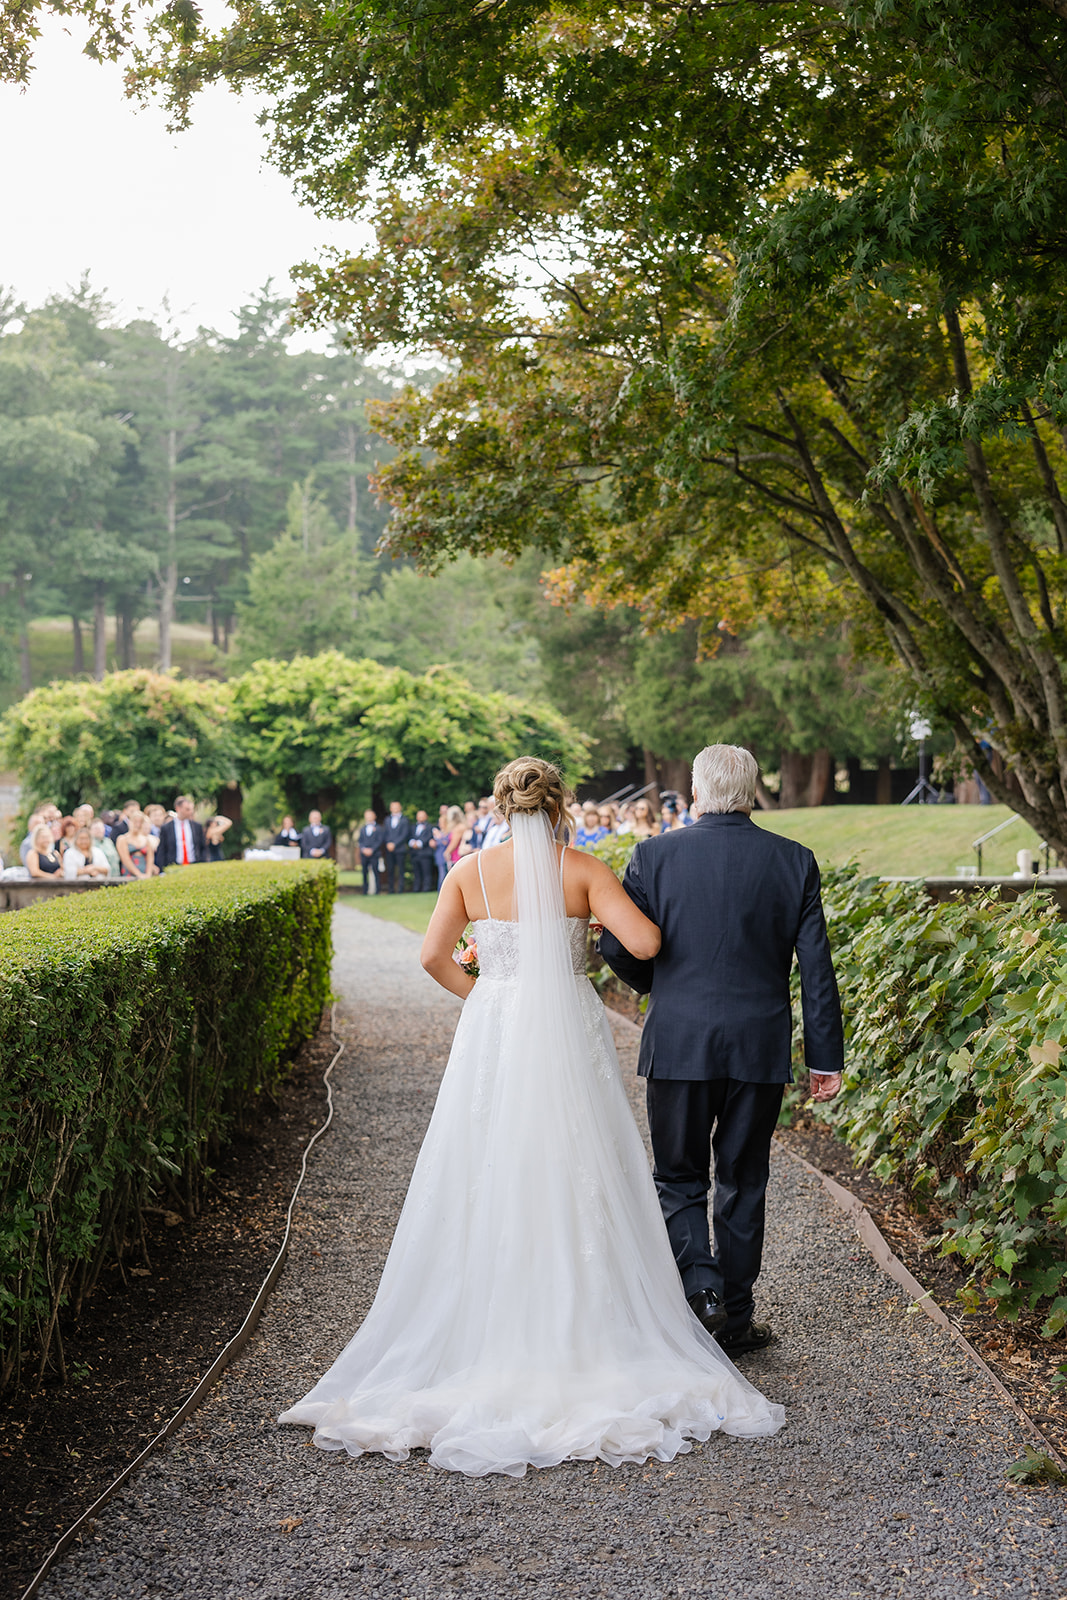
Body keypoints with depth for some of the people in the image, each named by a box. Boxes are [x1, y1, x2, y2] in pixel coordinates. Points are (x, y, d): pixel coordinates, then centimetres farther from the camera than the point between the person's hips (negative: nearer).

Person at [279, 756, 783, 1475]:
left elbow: (434, 956, -6)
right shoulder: (584, 869, -2)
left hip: (492, 1038, 1)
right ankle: (581, 1331, 8)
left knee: (488, 1186, 7)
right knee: (575, 1184, 5)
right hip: (571, 1038, -1)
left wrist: (481, 995, 10)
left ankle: (489, 1334, 10)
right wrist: (615, 913, 10)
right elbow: (645, 943, -11)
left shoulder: (471, 871, 2)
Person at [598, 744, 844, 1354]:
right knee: (743, 1184, 13)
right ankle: (736, 1320, 19)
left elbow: (618, 947, -2)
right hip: (760, 1049, 1)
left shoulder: (655, 855, -5)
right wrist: (826, 1056, 5)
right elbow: (817, 968, -1)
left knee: (679, 1178, 14)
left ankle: (699, 1282, -8)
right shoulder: (795, 862, -1)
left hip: (679, 1045, -1)